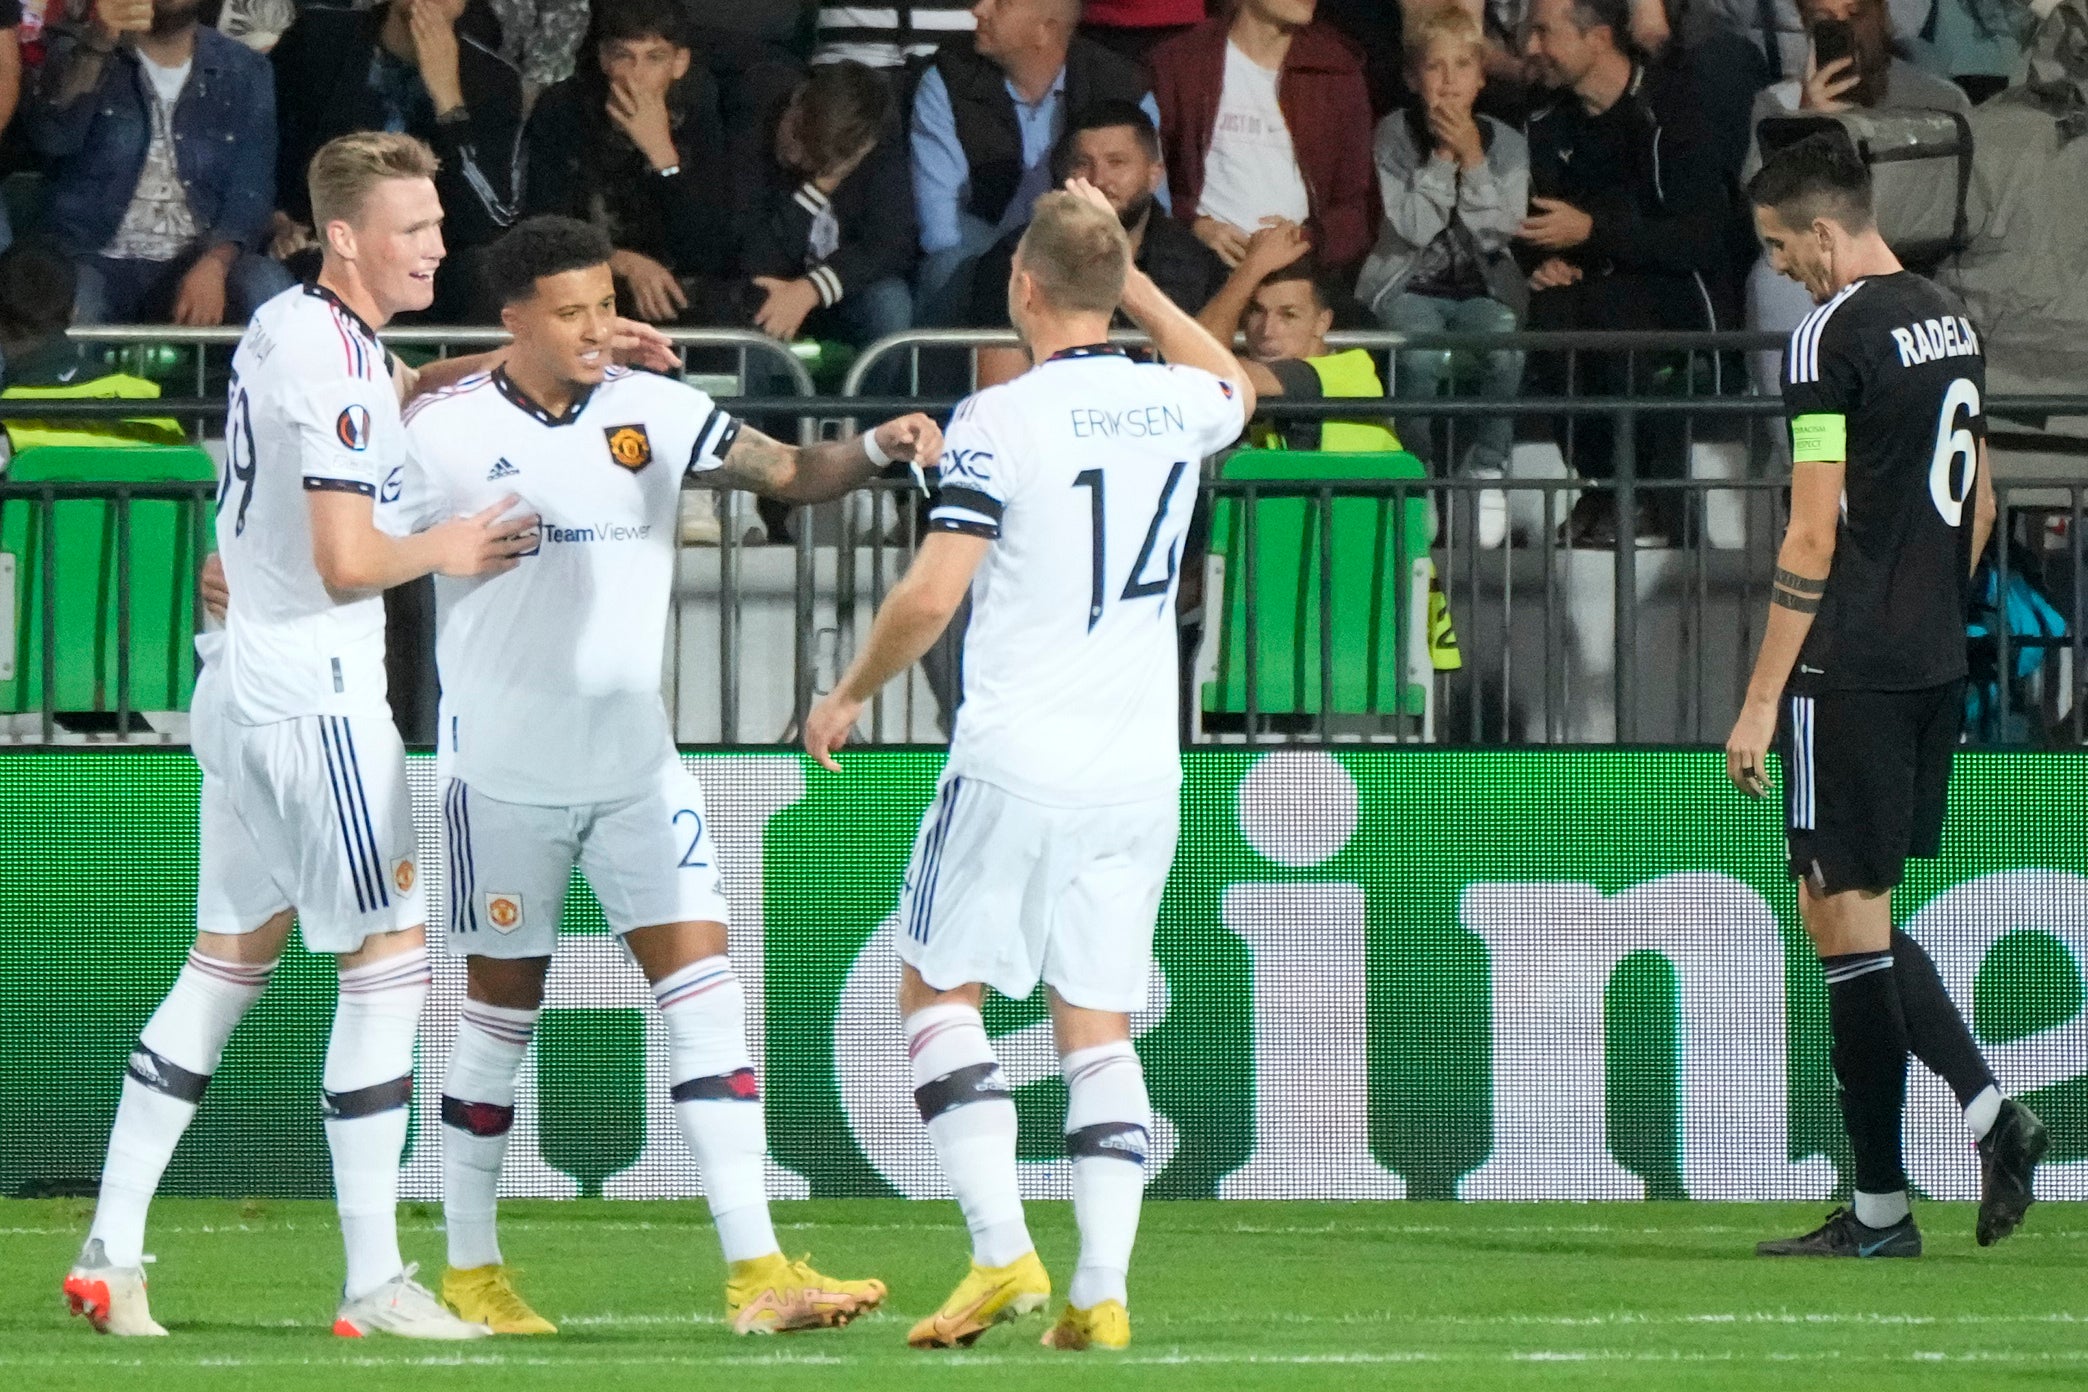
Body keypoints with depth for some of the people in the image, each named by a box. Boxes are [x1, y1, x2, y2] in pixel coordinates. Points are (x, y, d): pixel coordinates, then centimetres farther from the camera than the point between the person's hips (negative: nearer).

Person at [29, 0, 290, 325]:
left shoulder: (245, 74, 11)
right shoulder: (79, 55, 5)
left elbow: (250, 192, 1)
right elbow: (52, 137, -17)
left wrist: (213, 265, -21)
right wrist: (97, 44, -35)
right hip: (96, 261, -2)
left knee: (267, 287, -31)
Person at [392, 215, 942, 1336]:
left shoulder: (653, 412, 1)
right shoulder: (444, 432, -7)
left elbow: (788, 473, -4)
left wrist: (875, 448, -22)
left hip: (638, 768, 3)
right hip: (503, 772, -3)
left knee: (703, 991, -7)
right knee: (500, 1011, 6)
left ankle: (756, 1272, -10)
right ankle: (468, 1268, 21)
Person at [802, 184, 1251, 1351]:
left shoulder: (1001, 421, -11)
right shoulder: (1176, 408, 5)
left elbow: (931, 598, -13)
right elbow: (1237, 386, 33)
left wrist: (852, 695, 4)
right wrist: (1125, 271, 32)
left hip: (1019, 762, -5)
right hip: (1142, 773, 5)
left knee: (938, 990, 9)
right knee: (1099, 1032, 8)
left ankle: (1003, 1252, -5)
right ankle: (1103, 1291, -2)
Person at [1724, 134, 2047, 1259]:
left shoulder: (1833, 335, -13)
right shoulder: (1952, 322, 12)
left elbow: (1812, 541, -15)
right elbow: (1978, 506, 20)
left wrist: (1761, 701, -12)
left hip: (1849, 670, -8)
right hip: (1935, 663, 8)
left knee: (1843, 917, -2)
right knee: (1857, 912, 17)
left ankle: (1880, 1208, 0)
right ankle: (1988, 1109, 3)